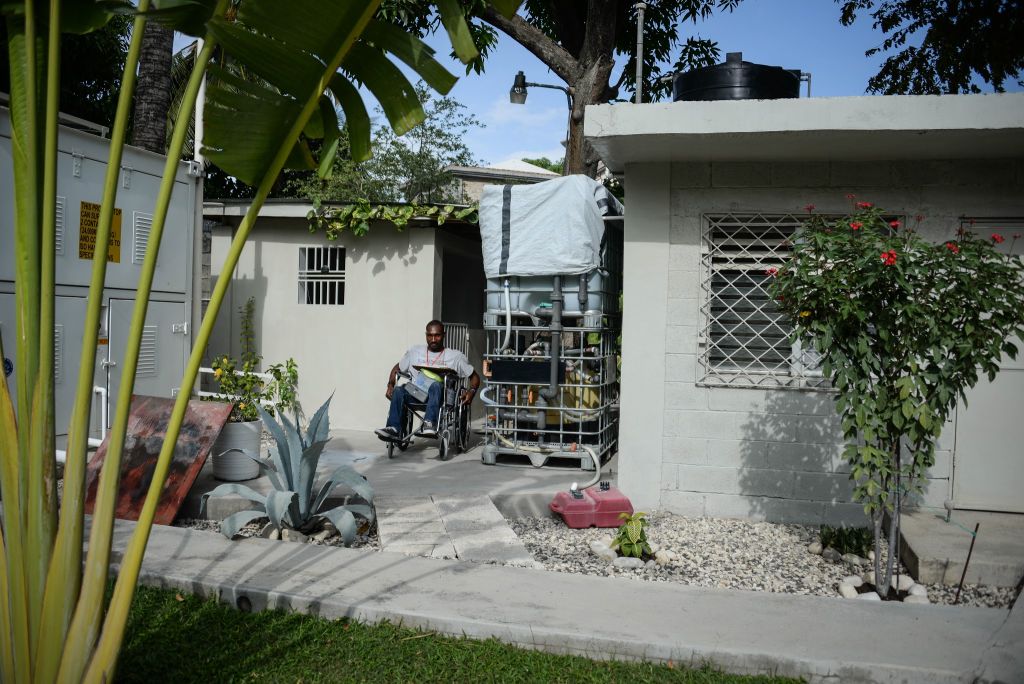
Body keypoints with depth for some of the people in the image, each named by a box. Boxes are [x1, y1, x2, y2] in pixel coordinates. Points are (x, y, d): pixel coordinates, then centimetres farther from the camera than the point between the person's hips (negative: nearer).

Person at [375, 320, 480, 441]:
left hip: (439, 396, -2)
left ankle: (429, 424, -56)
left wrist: (471, 391, -8)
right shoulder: (415, 351, 20)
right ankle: (394, 429, -45)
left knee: (436, 385, -37)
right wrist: (390, 385, 6)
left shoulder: (455, 356, 12)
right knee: (398, 390, -29)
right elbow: (397, 368, 27)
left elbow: (474, 376, 14)